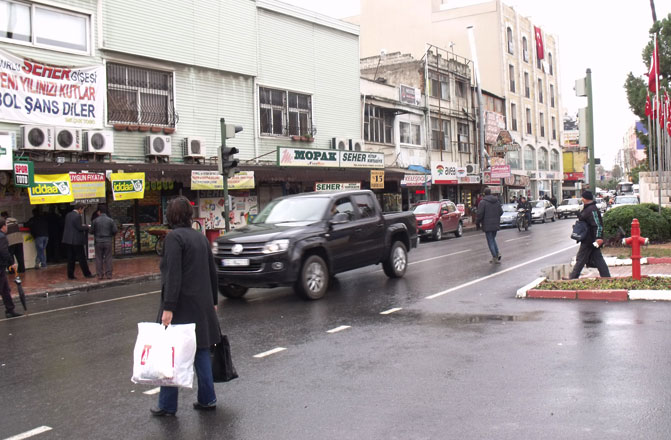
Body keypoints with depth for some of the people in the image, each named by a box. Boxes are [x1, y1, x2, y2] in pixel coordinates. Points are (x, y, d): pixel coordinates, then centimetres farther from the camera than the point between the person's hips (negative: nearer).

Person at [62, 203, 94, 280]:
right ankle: (87, 274, 9)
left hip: (69, 240, 8)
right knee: (82, 258, 1)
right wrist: (87, 227, 1)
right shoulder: (77, 216, -16)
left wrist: (82, 226, 14)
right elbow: (79, 228, -17)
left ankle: (70, 275, 12)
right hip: (77, 241, -8)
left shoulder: (68, 215, 10)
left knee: (71, 259, 10)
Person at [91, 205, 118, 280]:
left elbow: (91, 231, 0)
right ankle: (108, 274, 6)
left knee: (99, 259, 7)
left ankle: (100, 275, 7)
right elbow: (115, 231, -4)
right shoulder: (111, 220, -4)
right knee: (108, 258, 6)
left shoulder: (95, 221, -5)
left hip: (98, 242, 0)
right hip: (108, 241, 0)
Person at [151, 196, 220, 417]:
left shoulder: (174, 237, -12)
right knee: (201, 350, 13)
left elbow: (173, 275, -19)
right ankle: (207, 399, 18)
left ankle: (167, 405, 8)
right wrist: (213, 301, 23)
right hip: (202, 304, 7)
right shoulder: (200, 237, 10)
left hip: (181, 305, -7)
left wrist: (168, 307, -20)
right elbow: (212, 272, 14)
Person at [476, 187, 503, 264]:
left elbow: (480, 214, -16)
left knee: (490, 241, 1)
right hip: (496, 224, 6)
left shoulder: (483, 202, -13)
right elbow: (501, 211, 9)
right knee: (493, 239, 21)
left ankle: (495, 258, -2)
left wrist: (479, 222, -1)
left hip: (487, 225, -6)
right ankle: (497, 253, 6)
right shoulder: (497, 201, 6)